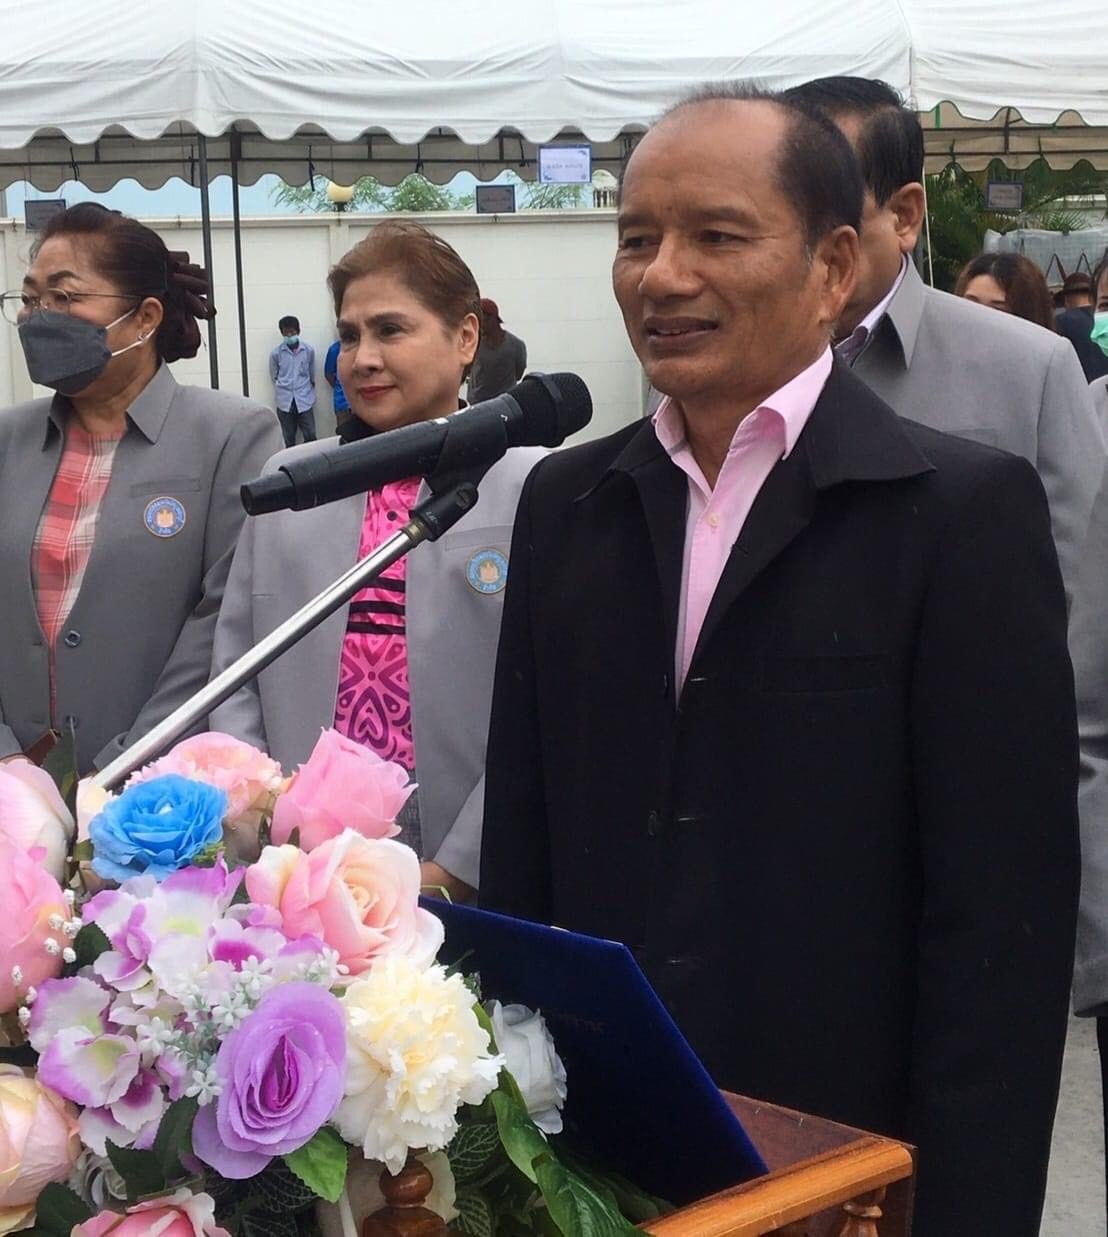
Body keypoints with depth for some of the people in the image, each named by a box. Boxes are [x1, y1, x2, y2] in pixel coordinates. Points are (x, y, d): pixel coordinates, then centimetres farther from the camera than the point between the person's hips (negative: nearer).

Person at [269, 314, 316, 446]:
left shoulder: (309, 350, -2)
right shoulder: (276, 353, -3)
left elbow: (312, 375, 10)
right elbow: (274, 377, 9)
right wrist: (283, 390, 6)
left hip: (305, 401, 0)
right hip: (285, 402, 0)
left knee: (310, 436, -3)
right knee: (289, 439, 6)